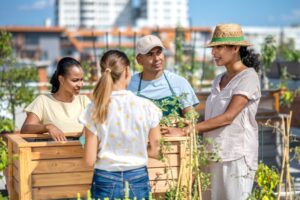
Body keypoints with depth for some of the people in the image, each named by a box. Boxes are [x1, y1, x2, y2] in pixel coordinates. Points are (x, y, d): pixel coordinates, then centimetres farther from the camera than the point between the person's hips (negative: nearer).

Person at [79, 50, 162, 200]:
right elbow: (155, 152, 0)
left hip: (106, 182, 0)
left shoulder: (94, 110, -10)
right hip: (137, 181, 0)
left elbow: (90, 160, -9)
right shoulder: (146, 107, -8)